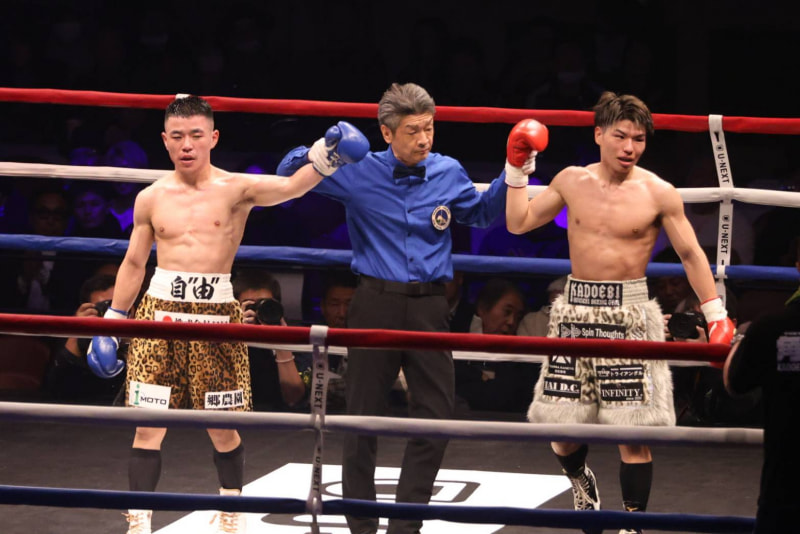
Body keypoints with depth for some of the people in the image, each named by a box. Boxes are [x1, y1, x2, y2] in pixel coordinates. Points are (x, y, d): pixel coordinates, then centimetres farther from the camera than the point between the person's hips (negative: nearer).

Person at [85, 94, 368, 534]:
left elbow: (290, 187, -20)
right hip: (161, 310, 1)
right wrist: (110, 324, 15)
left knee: (222, 427, 7)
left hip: (217, 314, -1)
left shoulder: (236, 189, -3)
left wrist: (325, 157, -39)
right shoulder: (151, 198, 6)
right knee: (149, 424, -4)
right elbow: (133, 264, 15)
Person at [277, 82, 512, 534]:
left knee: (437, 416, -1)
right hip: (376, 304, -2)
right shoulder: (358, 173, -3)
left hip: (429, 306, 2)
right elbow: (288, 176, 7)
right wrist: (316, 154, -15)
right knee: (364, 417, 4)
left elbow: (482, 213, 24)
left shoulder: (449, 173, 4)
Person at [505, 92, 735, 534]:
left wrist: (716, 314, 0)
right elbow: (519, 223, 13)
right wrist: (518, 170, 5)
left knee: (633, 431, -6)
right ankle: (580, 481, 37)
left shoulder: (658, 194, -4)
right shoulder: (572, 182, 4)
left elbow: (690, 254, 3)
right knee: (562, 425, 5)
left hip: (630, 314, -3)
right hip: (576, 311, 3)